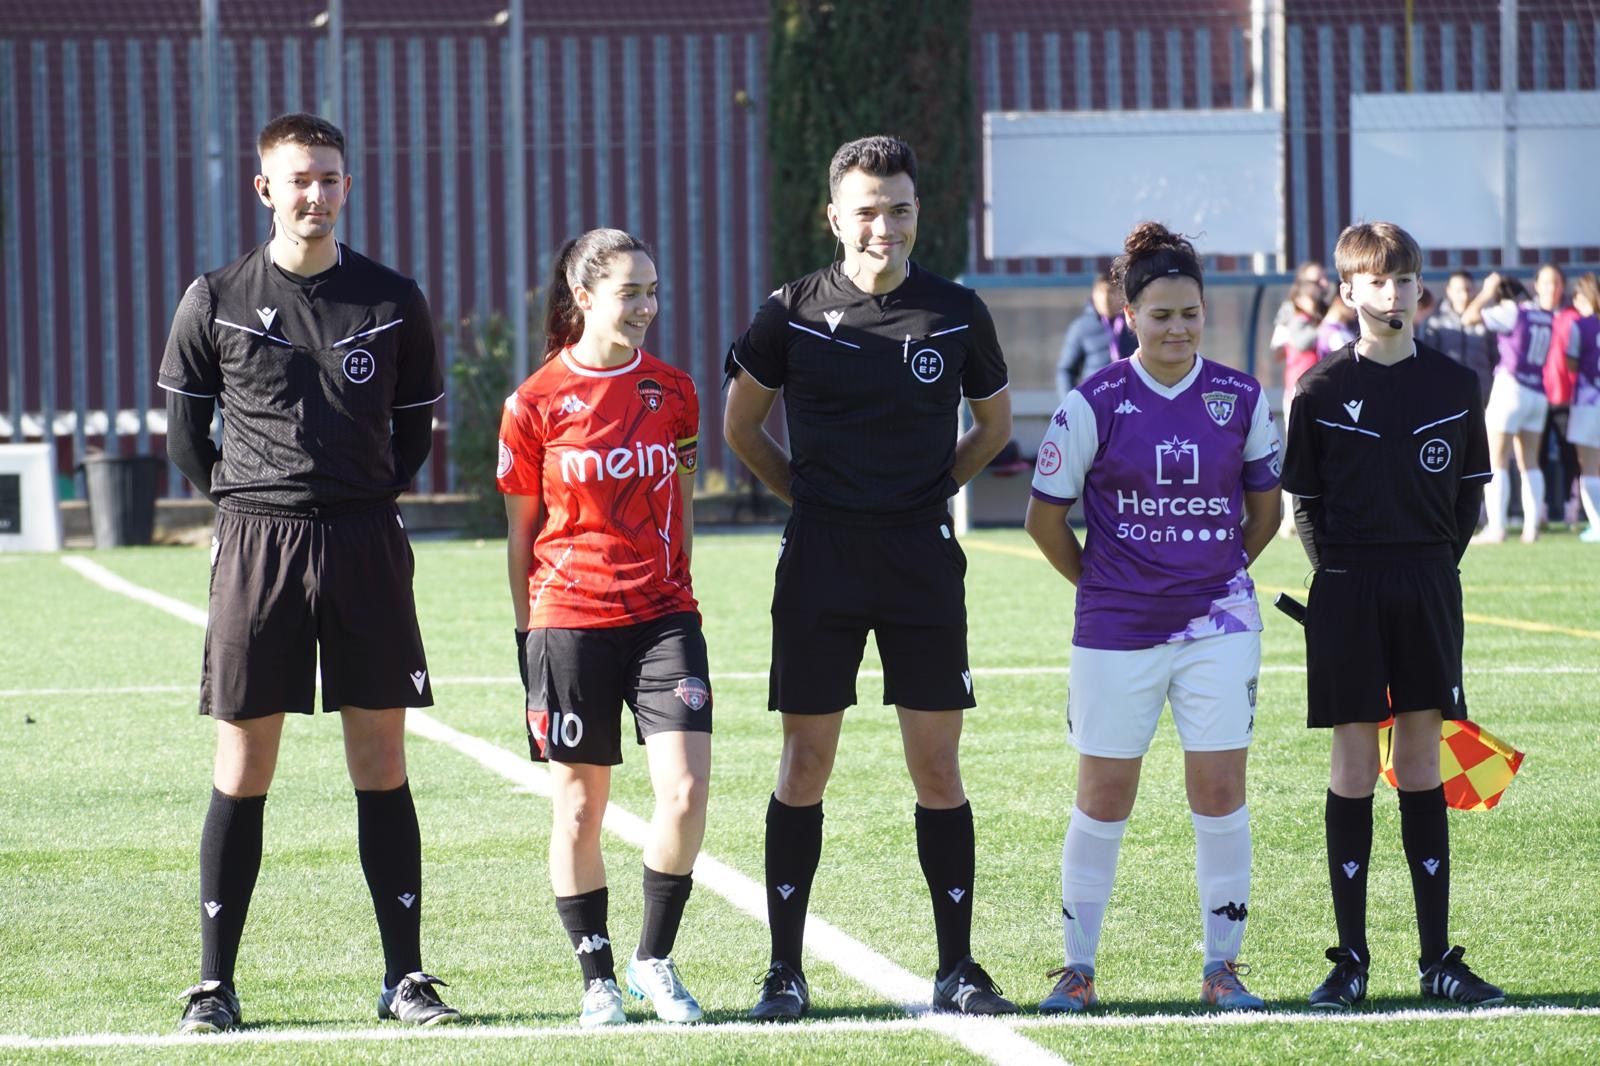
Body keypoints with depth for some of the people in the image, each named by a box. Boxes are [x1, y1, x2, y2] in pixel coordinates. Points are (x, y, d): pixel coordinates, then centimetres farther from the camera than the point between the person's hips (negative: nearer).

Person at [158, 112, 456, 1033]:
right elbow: (185, 430, 11)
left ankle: (406, 974, 9)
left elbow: (416, 429, 15)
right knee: (243, 765, 0)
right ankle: (215, 983, 5)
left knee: (382, 762, 3)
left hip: (366, 543, 1)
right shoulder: (216, 302, 2)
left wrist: (366, 501, 7)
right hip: (257, 542, -1)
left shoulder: (393, 301, 6)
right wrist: (246, 501, 6)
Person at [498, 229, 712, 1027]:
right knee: (578, 809, 4)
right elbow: (522, 532, 5)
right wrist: (526, 635, 4)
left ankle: (655, 960, 6)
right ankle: (597, 978, 16)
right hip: (570, 622, -2)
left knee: (685, 790, -11)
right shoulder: (536, 404, -2)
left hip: (663, 615, 2)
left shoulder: (673, 392, 6)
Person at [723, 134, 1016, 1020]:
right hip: (821, 559, -1)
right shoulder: (794, 314, -1)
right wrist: (810, 492, 9)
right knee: (804, 764, 1)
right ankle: (785, 971, 7)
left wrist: (929, 490, 10)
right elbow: (740, 424, 12)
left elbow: (993, 424, 18)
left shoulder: (956, 313, 3)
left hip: (924, 557, 1)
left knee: (938, 768, 1)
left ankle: (957, 970, 8)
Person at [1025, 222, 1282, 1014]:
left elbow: (1264, 509, 15)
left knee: (1220, 792, -1)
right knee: (1104, 799, 4)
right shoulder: (1093, 405, -6)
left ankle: (1222, 966, 9)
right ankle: (1077, 967, 15)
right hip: (1116, 631, -1)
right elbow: (1044, 517, 3)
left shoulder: (1242, 399, 1)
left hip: (1218, 623, 1)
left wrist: (1216, 573, 11)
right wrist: (1100, 583, 6)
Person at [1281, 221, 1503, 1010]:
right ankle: (1350, 959, 4)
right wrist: (1340, 571, -1)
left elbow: (1470, 495, 11)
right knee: (1353, 767, 0)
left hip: (1428, 589, 2)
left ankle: (1438, 959, 8)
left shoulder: (1454, 386, 4)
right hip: (1347, 592, -2)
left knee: (1422, 766, 5)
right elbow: (1304, 503, 4)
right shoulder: (1323, 391, -1)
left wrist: (1435, 563, 4)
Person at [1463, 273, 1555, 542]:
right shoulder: (1547, 318, 9)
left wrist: (1487, 292, 5)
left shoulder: (1511, 313, -9)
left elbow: (1469, 317, -9)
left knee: (1495, 463, -3)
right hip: (1539, 395, 6)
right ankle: (1531, 527, 5)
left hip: (1511, 388, -6)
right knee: (1529, 463, 12)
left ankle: (1496, 528, -10)